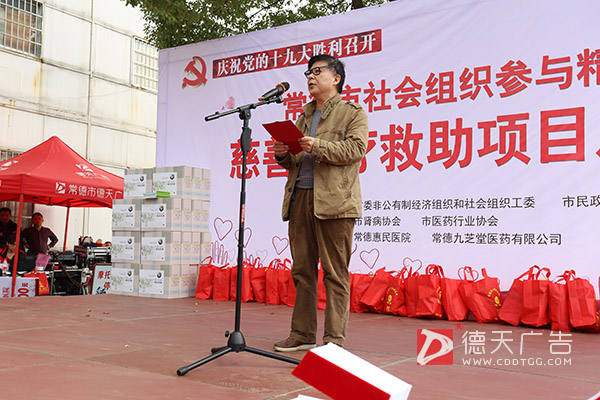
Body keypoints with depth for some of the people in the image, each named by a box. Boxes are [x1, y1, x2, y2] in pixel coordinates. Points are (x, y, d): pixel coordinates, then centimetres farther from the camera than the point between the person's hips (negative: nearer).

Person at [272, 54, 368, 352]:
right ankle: (302, 334, 16)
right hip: (299, 199, 6)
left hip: (333, 200, -6)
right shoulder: (303, 117, 26)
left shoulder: (353, 113, 8)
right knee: (302, 270, 8)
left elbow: (355, 149, -9)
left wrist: (318, 146, -19)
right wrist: (283, 154, 4)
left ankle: (334, 340, 2)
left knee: (335, 273, -4)